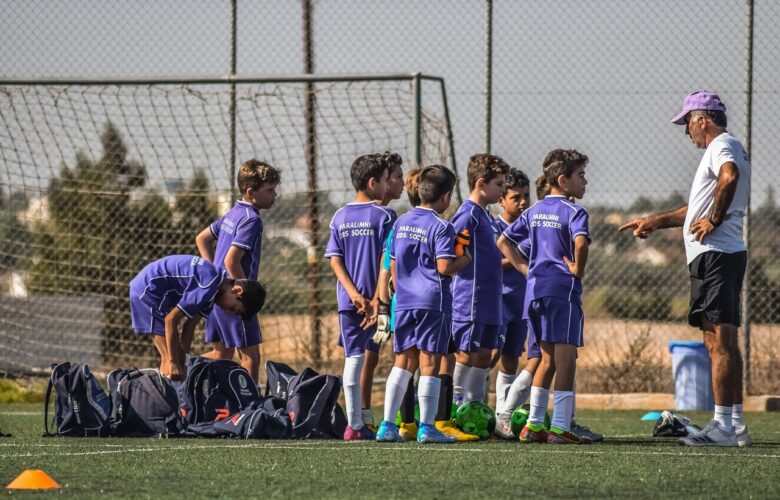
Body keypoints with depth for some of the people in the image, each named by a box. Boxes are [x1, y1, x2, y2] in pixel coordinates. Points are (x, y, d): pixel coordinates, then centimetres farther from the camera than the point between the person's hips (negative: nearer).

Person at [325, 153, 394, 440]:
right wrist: (378, 299, -8)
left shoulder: (340, 217, 8)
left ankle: (354, 425, 2)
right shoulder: (384, 216, -6)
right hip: (378, 299, -4)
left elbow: (334, 260, 3)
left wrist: (353, 293, -4)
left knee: (353, 358, 5)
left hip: (349, 301, 4)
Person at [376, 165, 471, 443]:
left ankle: (387, 425, 7)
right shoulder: (441, 227, -10)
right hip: (433, 301, -6)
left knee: (403, 362, 11)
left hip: (404, 302, 6)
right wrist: (465, 259, 1)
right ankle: (426, 428, -2)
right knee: (429, 363, -2)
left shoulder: (401, 223, 11)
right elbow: (444, 267, -17)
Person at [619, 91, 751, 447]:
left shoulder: (721, 145, -7)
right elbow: (699, 209, 34)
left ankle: (723, 427, -15)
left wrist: (714, 220, -22)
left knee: (720, 341, -12)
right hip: (723, 254, 11)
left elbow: (729, 176, -32)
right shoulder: (727, 148, 25)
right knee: (723, 342, 11)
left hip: (716, 254, -11)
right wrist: (656, 221, 34)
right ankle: (735, 424, 13)